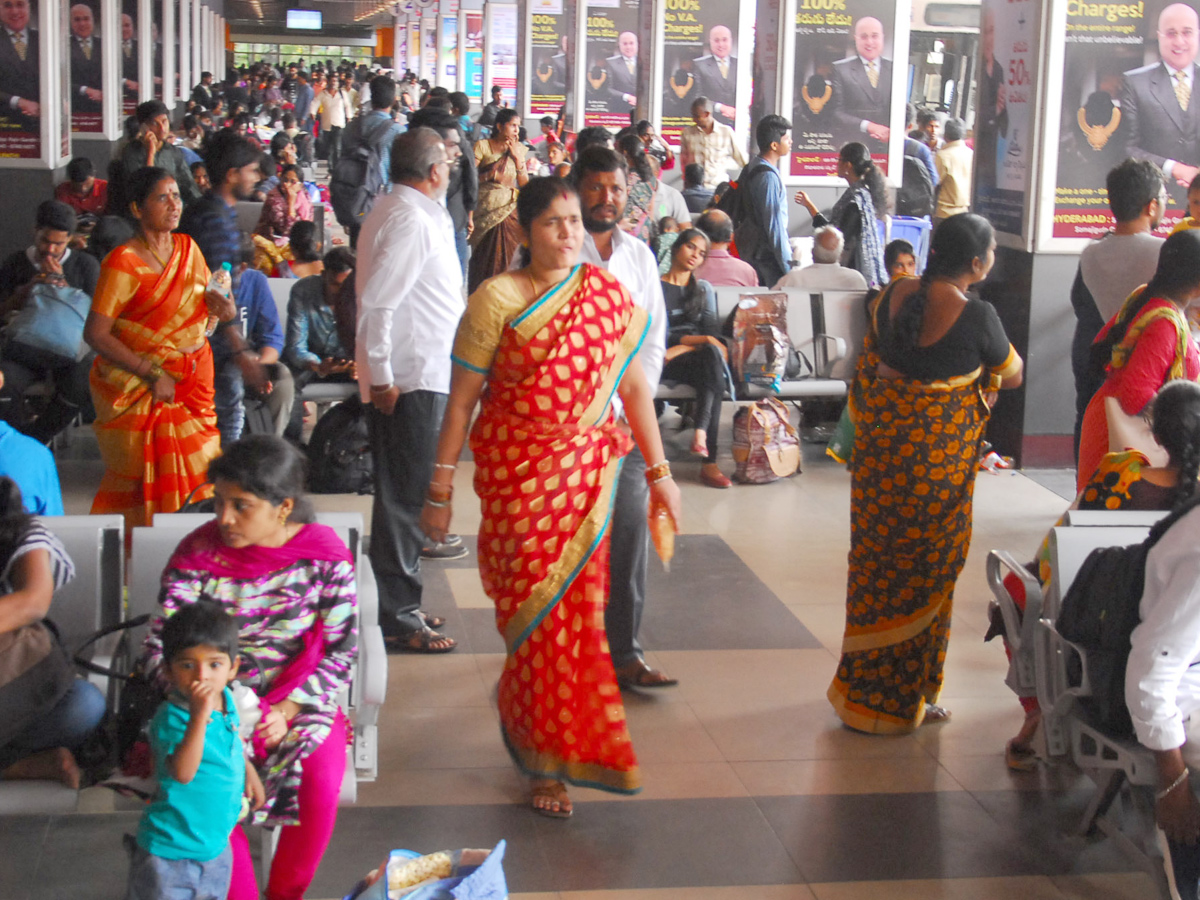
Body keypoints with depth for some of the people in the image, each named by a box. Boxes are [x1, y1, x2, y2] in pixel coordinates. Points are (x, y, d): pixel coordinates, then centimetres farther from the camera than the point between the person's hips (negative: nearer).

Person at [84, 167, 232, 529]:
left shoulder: (188, 248, 7)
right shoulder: (124, 261, -14)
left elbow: (201, 293, 22)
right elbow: (95, 334, -17)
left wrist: (216, 300, -5)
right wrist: (153, 375, -18)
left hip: (191, 380, 6)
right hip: (136, 386, -6)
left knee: (196, 471, 3)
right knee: (146, 480, -4)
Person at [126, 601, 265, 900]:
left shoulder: (226, 699, -2)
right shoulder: (169, 718, -26)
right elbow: (183, 772, -42)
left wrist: (249, 771, 20)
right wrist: (199, 715, -46)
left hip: (215, 845, 7)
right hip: (169, 853, -7)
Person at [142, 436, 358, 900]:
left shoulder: (325, 555, -8)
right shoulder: (197, 555, -7)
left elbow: (341, 651, -5)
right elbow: (161, 648, -7)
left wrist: (288, 711, -17)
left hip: (300, 700, 0)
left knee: (321, 780, -28)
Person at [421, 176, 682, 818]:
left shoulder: (608, 294, 5)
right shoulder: (496, 300, -4)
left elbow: (632, 385, 10)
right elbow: (461, 398, -3)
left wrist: (658, 471, 9)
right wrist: (440, 489, -3)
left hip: (588, 472, 3)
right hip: (515, 474, -3)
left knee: (577, 606, 5)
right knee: (536, 608, -2)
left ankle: (520, 707, 33)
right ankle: (547, 762, 10)